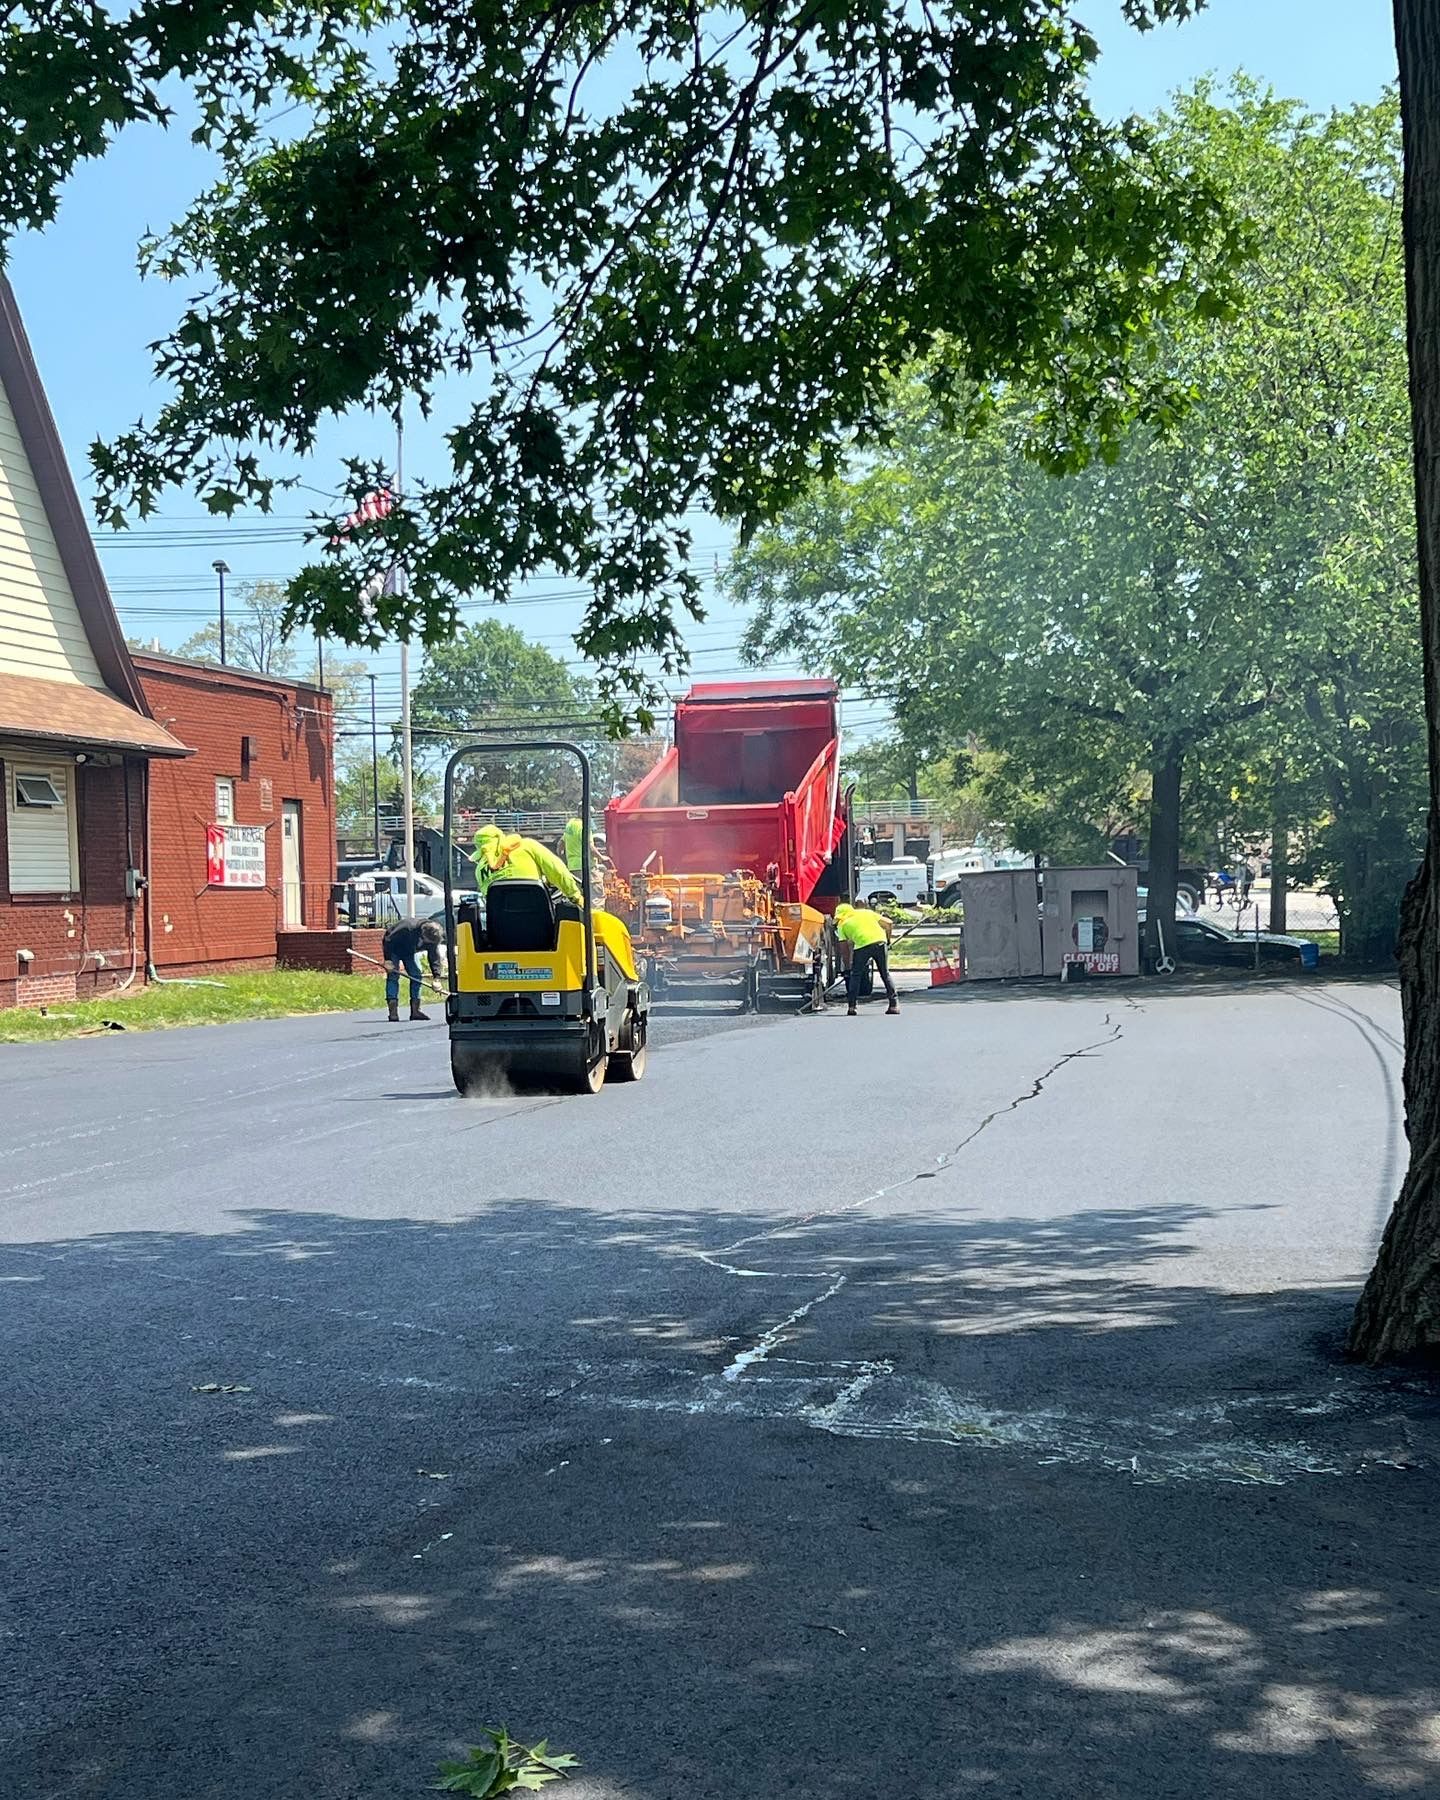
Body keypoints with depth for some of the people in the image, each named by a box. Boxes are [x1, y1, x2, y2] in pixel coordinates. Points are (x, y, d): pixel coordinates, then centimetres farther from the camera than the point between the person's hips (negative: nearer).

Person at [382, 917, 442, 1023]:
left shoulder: (433, 939, -23)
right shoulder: (407, 928, -41)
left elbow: (434, 957, -20)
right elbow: (388, 941, -30)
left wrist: (437, 978, -30)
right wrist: (388, 960, -29)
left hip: (410, 951, 5)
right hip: (393, 949, -5)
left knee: (417, 976, -5)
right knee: (393, 976, -15)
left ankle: (415, 1011, -1)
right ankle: (393, 1012, -20)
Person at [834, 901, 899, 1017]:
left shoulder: (842, 925, 19)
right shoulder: (866, 912, 27)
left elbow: (844, 948, 17)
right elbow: (888, 924, 19)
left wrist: (847, 969, 23)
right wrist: (888, 941, 32)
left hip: (862, 945, -3)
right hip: (880, 941, 3)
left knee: (855, 975, 13)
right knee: (885, 974, 15)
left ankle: (851, 1007, 9)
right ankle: (894, 1005, 12)